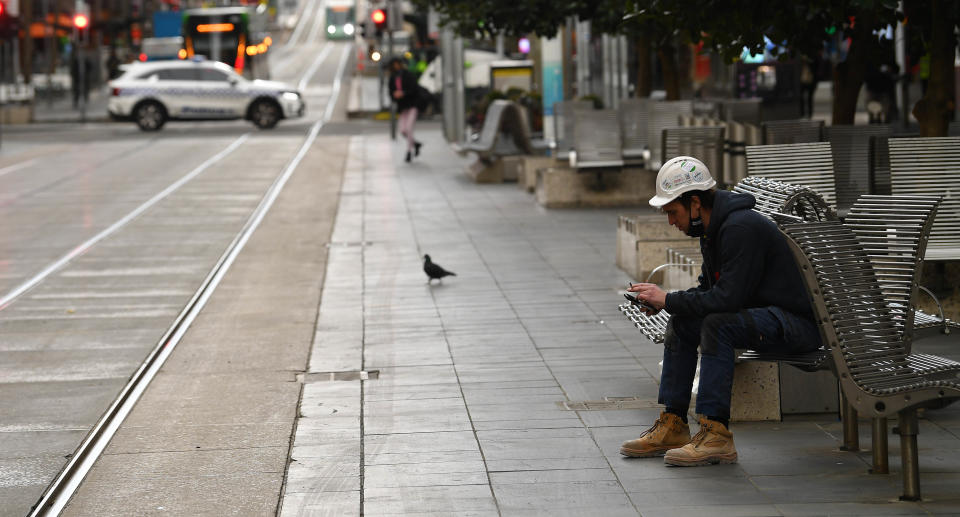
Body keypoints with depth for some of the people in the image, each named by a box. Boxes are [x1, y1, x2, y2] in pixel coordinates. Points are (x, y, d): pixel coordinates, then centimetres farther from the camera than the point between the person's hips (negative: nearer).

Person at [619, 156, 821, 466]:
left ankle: (717, 435, -26)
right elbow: (708, 290, 17)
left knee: (717, 325, -30)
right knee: (681, 321, 3)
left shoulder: (741, 228, -22)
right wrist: (664, 301, 0)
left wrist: (668, 300, -18)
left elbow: (727, 298, -28)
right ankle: (673, 426, 5)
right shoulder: (713, 229, 9)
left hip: (797, 324, -10)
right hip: (762, 316, 10)